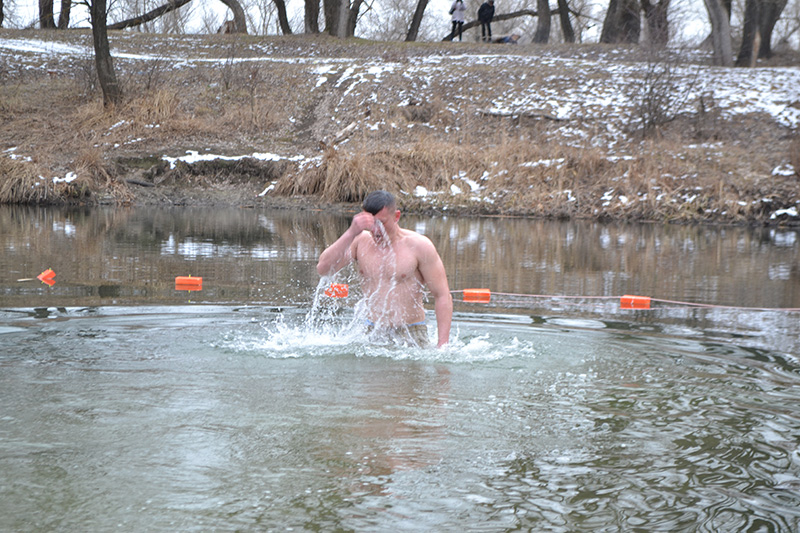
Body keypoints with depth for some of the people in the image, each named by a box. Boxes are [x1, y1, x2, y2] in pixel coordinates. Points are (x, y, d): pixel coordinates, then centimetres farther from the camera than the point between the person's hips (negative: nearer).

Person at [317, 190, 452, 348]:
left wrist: (442, 345, -15)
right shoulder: (360, 241, 2)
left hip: (410, 334, -3)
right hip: (372, 332, 3)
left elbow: (443, 296, -7)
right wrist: (351, 233, -21)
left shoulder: (418, 245, -7)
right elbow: (323, 269, -11)